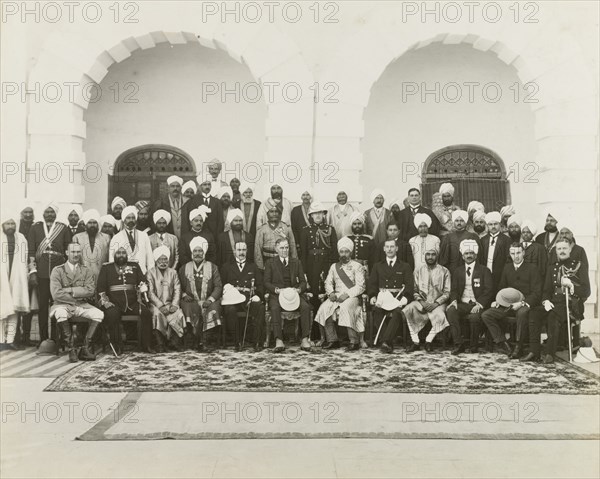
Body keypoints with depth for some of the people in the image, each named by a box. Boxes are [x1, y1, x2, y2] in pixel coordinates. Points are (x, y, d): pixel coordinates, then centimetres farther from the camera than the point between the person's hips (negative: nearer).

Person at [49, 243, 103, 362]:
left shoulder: (86, 271, 10)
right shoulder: (58, 271, 2)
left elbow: (90, 291, -5)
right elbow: (56, 294, -11)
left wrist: (70, 290, -12)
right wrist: (79, 296, -9)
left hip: (82, 305, 3)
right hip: (63, 305, -3)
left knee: (99, 314, -24)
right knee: (61, 314, -37)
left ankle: (85, 348, -15)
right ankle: (71, 349, -21)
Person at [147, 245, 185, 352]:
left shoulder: (173, 272, 15)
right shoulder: (151, 273, 6)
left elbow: (177, 290, 7)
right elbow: (150, 292, -4)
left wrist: (174, 304, -11)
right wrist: (160, 305, -17)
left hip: (170, 304, 2)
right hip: (155, 304, -2)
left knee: (178, 314, -28)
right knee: (157, 314, -34)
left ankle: (175, 342, -16)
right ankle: (159, 344, -26)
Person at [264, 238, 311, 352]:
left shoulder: (296, 262, 17)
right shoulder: (270, 263, 11)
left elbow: (303, 282, 13)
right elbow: (266, 283, 3)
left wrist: (298, 289, -10)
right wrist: (278, 290, -15)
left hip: (294, 294, 2)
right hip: (276, 294, -2)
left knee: (306, 307, -28)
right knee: (275, 308, -35)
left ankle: (305, 339, -29)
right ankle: (279, 341, -40)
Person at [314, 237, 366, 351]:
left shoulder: (357, 266, 5)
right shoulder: (334, 267, 20)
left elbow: (360, 286, -5)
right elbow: (328, 282, 15)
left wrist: (347, 294, -18)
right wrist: (331, 293, -7)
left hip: (352, 297, -4)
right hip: (336, 296, 4)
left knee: (346, 307, -37)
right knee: (324, 308, -25)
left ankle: (354, 341, -30)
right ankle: (332, 340, -19)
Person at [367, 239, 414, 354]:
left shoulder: (405, 267, 18)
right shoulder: (377, 266, 23)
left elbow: (410, 285, 6)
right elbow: (372, 284, 14)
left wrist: (404, 298, -13)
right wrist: (373, 297, -6)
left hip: (398, 298, -1)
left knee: (397, 312, -35)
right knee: (376, 311, -32)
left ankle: (386, 342, -38)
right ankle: (389, 343, -30)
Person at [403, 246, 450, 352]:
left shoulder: (444, 271, 5)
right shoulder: (418, 270, 11)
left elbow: (447, 293, 0)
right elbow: (415, 290, 7)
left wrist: (436, 303, -15)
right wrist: (421, 301, -12)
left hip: (437, 303, -1)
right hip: (421, 302, 2)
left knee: (440, 316, -34)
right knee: (408, 310, -29)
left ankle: (429, 341, -11)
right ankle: (415, 341, -18)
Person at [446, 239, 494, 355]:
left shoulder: (484, 271, 7)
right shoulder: (458, 271, 17)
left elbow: (489, 291, -2)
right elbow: (454, 289, 12)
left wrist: (480, 304, -18)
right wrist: (454, 301, -11)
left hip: (476, 305, -3)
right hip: (461, 304, 3)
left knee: (474, 316, -35)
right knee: (450, 311, -30)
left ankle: (473, 346, -10)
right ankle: (458, 344, -25)